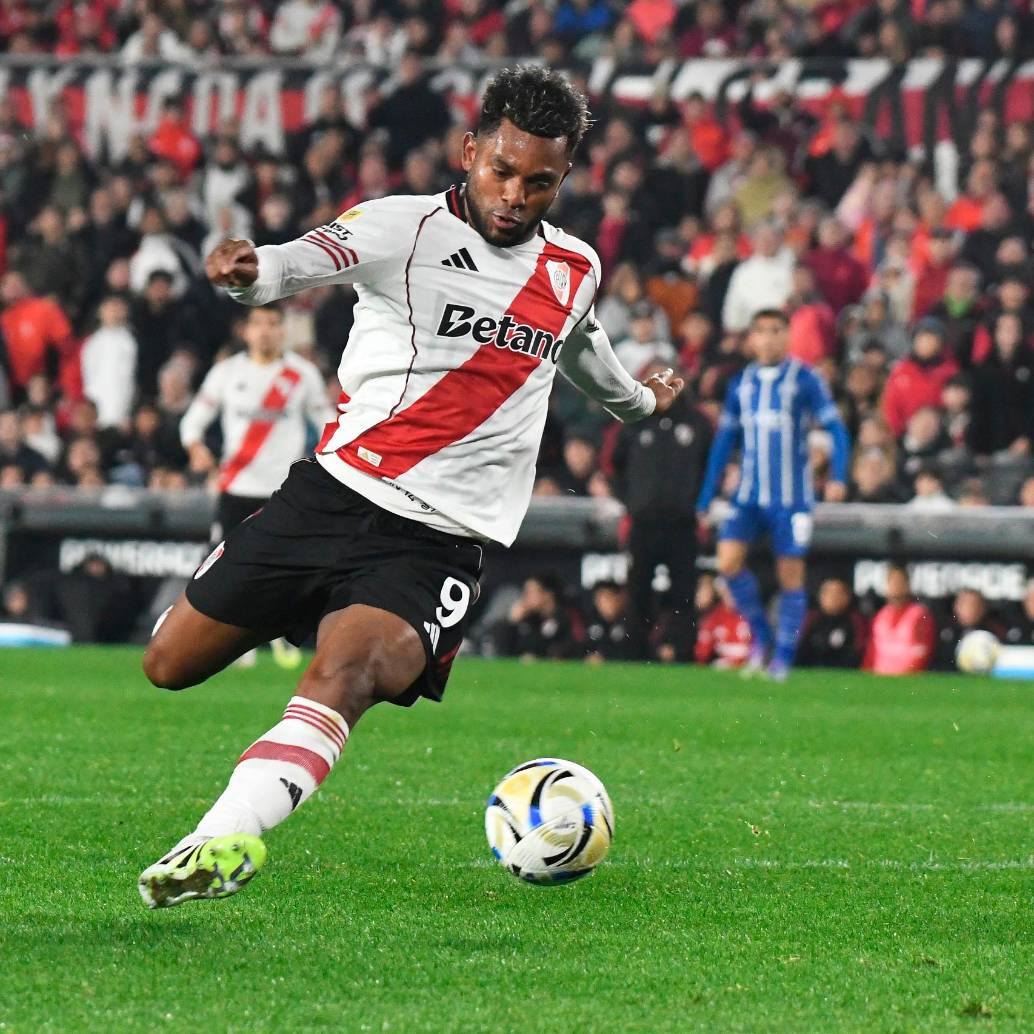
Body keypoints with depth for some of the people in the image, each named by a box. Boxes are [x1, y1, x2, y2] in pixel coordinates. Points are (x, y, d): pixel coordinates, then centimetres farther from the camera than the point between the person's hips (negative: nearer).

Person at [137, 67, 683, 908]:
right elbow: (320, 256, -29)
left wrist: (637, 399, 57)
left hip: (437, 544, 0)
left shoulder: (576, 270, 10)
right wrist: (255, 272, -53)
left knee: (347, 674, -30)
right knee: (170, 665, 10)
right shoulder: (410, 227, -6)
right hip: (334, 491, 0)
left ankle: (225, 842, -43)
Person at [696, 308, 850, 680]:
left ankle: (783, 657, 7)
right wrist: (706, 498, 13)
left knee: (790, 575, -2)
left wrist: (838, 477, -20)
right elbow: (724, 440, 16)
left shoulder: (803, 380, -3)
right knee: (728, 561, -14)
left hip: (791, 496, -3)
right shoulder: (741, 384, 9)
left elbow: (835, 428, -4)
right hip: (749, 494, 3)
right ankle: (761, 635, 4)